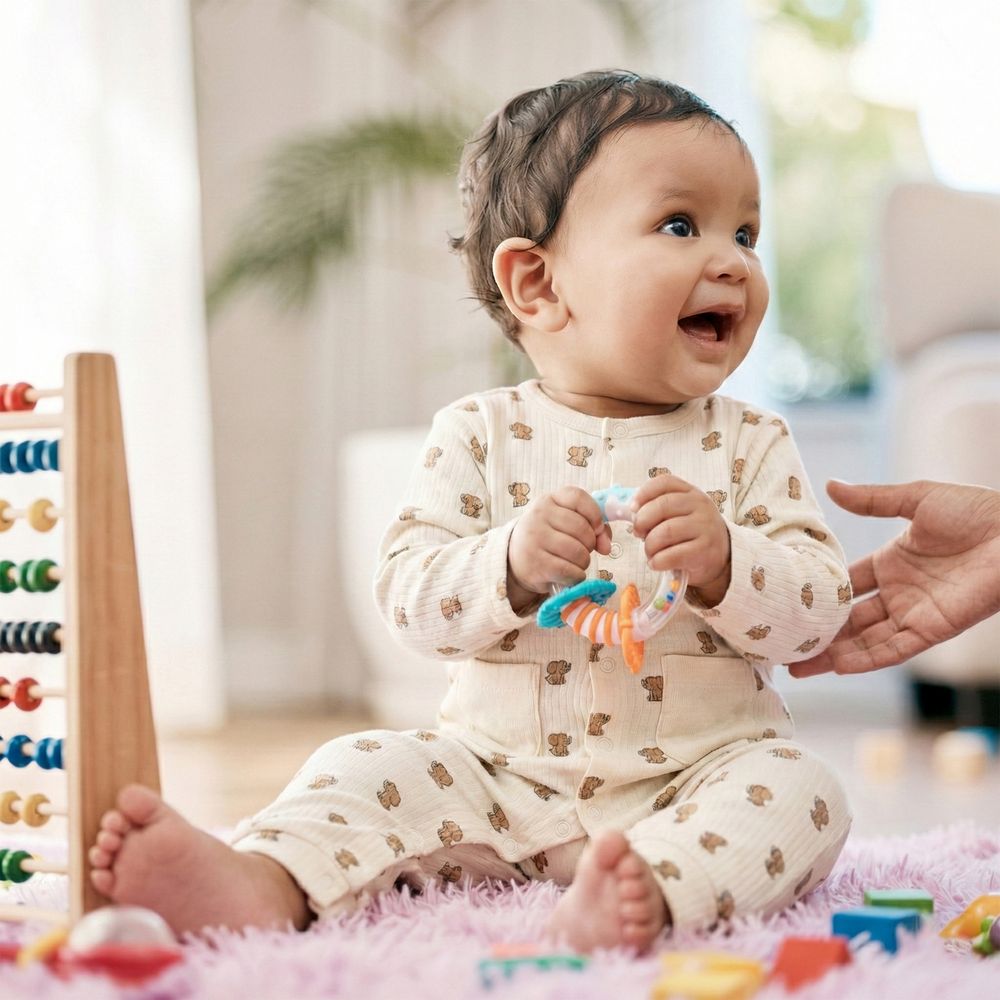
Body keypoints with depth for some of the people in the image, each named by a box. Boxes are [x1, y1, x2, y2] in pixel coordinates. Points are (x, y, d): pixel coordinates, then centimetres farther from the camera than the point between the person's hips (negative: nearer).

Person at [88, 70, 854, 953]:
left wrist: (720, 561, -25)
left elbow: (820, 609, -5)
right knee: (372, 767, -16)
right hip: (502, 774, 1)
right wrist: (514, 562, -27)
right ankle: (265, 883, -39)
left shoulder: (749, 445, 3)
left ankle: (651, 889, -52)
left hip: (697, 775, 0)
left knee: (797, 788, -27)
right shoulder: (482, 434, 2)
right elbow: (409, 597, -7)